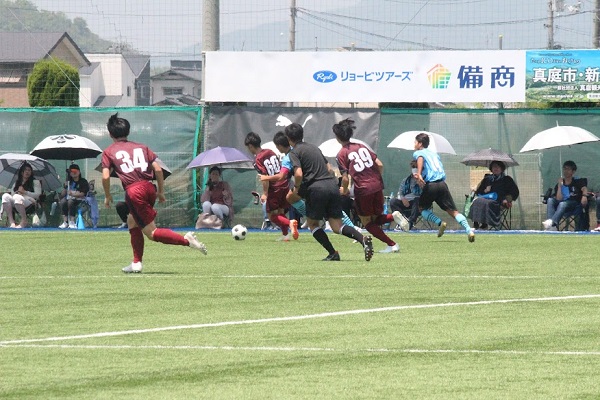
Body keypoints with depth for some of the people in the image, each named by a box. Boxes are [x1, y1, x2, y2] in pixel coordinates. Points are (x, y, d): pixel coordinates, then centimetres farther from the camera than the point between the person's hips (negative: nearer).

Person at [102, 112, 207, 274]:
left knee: (152, 233, -3)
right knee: (132, 221, 25)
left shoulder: (108, 152, 11)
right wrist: (161, 192, 18)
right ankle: (137, 263, 23)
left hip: (133, 191, -5)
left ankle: (185, 240, -23)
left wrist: (108, 196, 14)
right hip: (149, 188, 5)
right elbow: (157, 169, 10)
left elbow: (105, 176, 0)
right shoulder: (141, 147, 19)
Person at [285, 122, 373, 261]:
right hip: (332, 185, 6)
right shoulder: (314, 147, 22)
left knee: (312, 223, 14)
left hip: (316, 188, -6)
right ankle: (363, 238, -19)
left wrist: (296, 188, 2)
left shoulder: (294, 152, -1)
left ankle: (333, 253, 3)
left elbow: (298, 173, -15)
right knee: (337, 226, 6)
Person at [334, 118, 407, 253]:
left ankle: (391, 244, -1)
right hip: (377, 186, 6)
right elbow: (380, 165, 8)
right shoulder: (361, 146, 13)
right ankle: (394, 216, -10)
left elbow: (345, 178, -9)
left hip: (363, 189, -6)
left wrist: (344, 190, 12)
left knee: (367, 222, 10)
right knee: (376, 219, 21)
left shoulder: (341, 155, -4)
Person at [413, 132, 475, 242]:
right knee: (453, 211, 0)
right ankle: (469, 230, -21)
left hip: (430, 185, -5)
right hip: (442, 183, 5)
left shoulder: (418, 153, 9)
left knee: (422, 208, 17)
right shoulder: (434, 153, 27)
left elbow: (420, 159, -16)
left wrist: (419, 174, -30)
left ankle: (440, 223, -8)